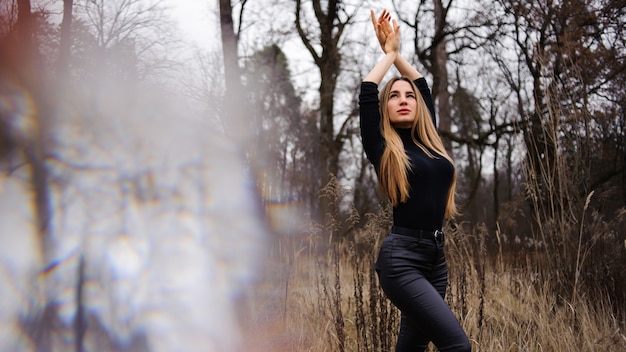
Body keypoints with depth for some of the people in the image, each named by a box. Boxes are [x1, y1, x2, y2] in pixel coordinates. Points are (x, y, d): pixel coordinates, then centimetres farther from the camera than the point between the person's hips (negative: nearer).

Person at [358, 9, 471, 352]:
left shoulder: (429, 141, 12)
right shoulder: (382, 148, -1)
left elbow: (424, 86, 24)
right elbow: (366, 94, -6)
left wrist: (398, 53, 24)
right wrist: (388, 53, 9)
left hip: (435, 256, 6)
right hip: (401, 258, -6)